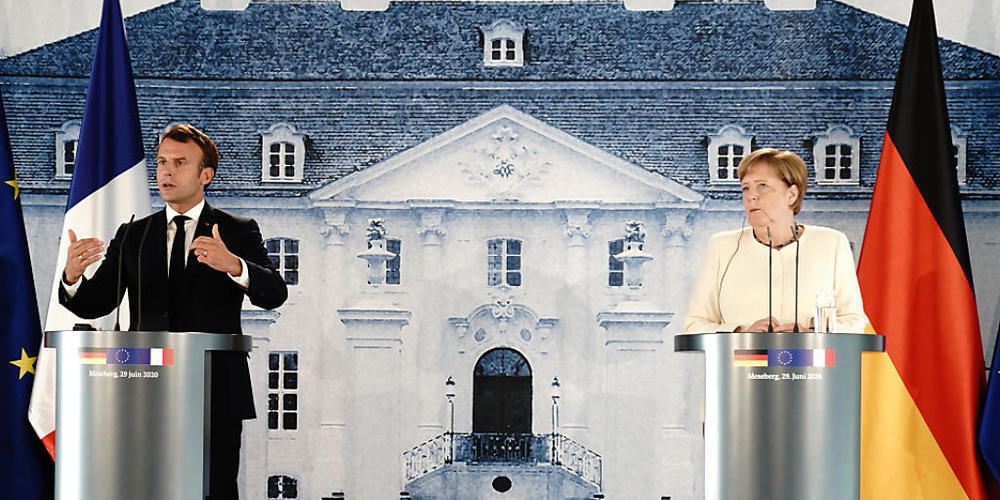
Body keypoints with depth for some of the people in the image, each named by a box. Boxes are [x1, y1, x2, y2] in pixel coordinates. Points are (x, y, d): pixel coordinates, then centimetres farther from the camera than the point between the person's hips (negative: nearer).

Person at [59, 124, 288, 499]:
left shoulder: (238, 232, 5)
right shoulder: (132, 236, 14)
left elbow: (274, 295, -10)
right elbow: (94, 304, 5)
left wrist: (233, 265, -31)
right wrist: (72, 276, -18)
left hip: (216, 394, -2)